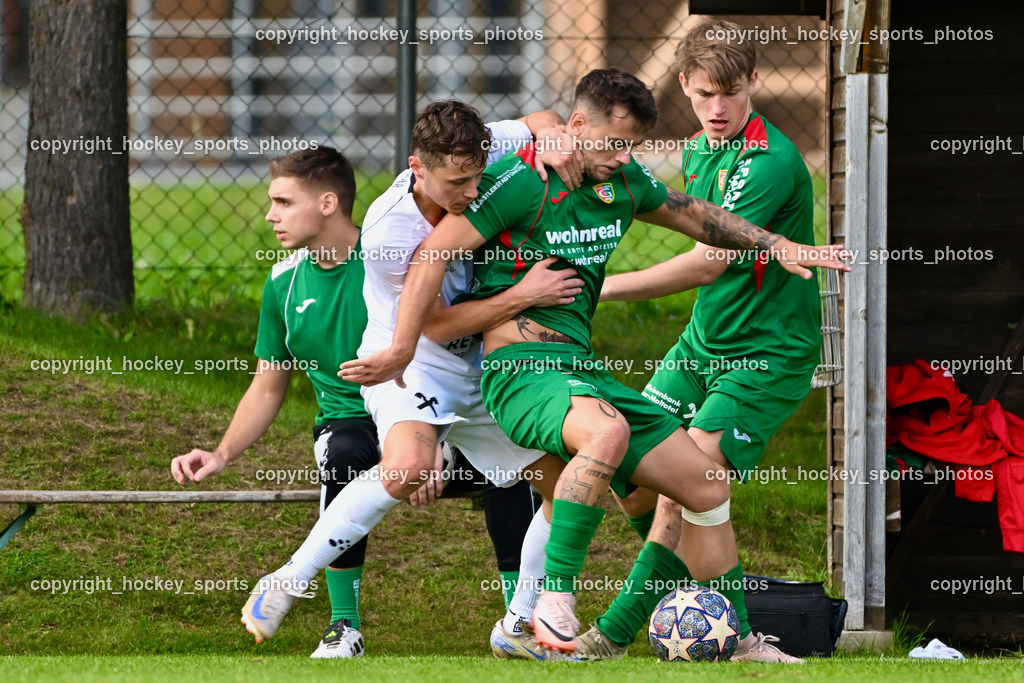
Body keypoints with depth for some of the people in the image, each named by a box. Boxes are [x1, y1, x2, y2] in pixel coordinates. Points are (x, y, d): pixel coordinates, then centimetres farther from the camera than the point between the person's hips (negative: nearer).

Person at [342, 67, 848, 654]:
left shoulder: (624, 182, 10)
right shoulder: (523, 181, -13)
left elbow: (692, 214, 29)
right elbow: (433, 254, -13)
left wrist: (776, 244, 22)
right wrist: (401, 353, -14)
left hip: (582, 367, 8)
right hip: (519, 366, -8)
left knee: (708, 484, 6)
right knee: (607, 431, -40)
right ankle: (555, 602, -33)